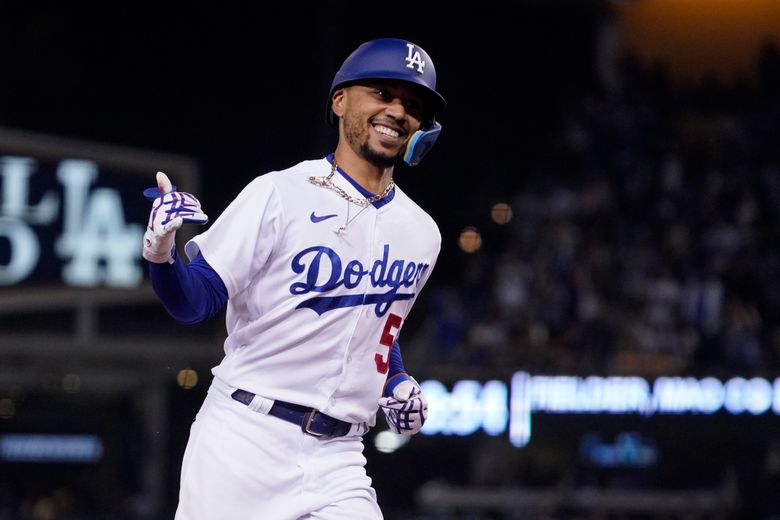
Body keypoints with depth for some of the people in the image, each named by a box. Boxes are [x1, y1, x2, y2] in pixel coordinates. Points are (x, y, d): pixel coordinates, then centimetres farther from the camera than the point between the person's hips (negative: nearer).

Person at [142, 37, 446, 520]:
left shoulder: (421, 235, 11)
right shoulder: (278, 195, -5)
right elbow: (194, 303, -8)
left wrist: (398, 382, 10)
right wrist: (162, 254, -27)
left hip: (336, 461, 4)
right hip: (243, 443, -4)